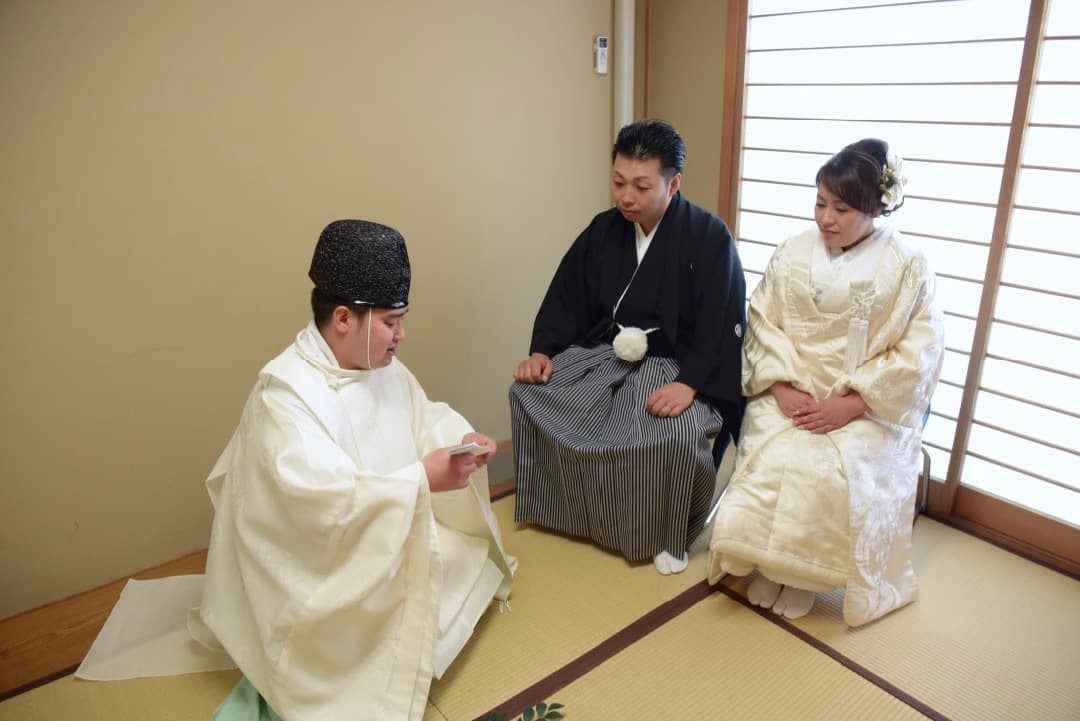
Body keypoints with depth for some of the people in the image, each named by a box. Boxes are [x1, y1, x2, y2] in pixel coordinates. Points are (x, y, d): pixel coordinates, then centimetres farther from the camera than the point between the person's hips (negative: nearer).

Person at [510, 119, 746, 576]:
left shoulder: (709, 237, -11)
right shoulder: (603, 229, 5)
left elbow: (724, 323, -17)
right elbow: (566, 295, 10)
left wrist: (689, 383, -29)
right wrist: (542, 350, -4)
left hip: (675, 365, -5)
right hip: (602, 354, 6)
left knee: (678, 435, -34)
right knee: (528, 394, -10)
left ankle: (672, 534, -1)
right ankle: (567, 510, 11)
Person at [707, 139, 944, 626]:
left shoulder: (907, 268, -4)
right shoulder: (794, 253, 4)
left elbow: (918, 355, -8)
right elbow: (763, 322, 2)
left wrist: (849, 405, -18)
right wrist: (782, 387, -14)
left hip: (867, 408, -2)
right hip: (789, 396, 2)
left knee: (832, 475, -29)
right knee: (772, 461, -27)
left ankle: (804, 573, -1)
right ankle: (767, 562, 0)